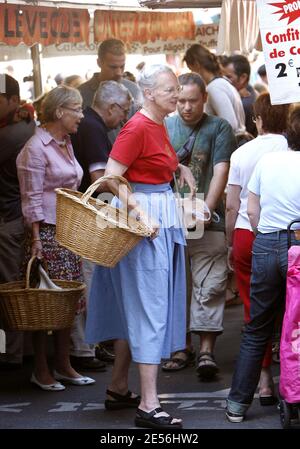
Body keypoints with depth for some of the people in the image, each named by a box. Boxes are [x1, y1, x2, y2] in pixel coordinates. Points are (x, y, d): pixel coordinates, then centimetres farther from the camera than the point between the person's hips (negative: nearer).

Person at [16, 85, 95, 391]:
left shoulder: (65, 145, 15)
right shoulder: (36, 148, -11)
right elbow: (32, 199, -13)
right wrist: (35, 238, -16)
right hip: (47, 231, -8)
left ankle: (63, 365, 16)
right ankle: (41, 369, 6)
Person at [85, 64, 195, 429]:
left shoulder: (159, 125, 12)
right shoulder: (137, 128, -16)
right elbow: (110, 176, -20)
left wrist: (180, 166, 15)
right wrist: (141, 214, -25)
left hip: (161, 219, 10)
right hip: (142, 220, -10)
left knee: (133, 306, 14)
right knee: (149, 306, -9)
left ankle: (118, 390, 24)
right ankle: (148, 406, -8)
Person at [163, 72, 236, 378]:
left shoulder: (219, 128, 2)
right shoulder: (164, 128, 10)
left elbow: (220, 172, -7)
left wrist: (206, 210, -17)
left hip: (207, 224, -3)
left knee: (209, 286, -7)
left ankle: (206, 350, -6)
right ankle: (182, 346, 18)